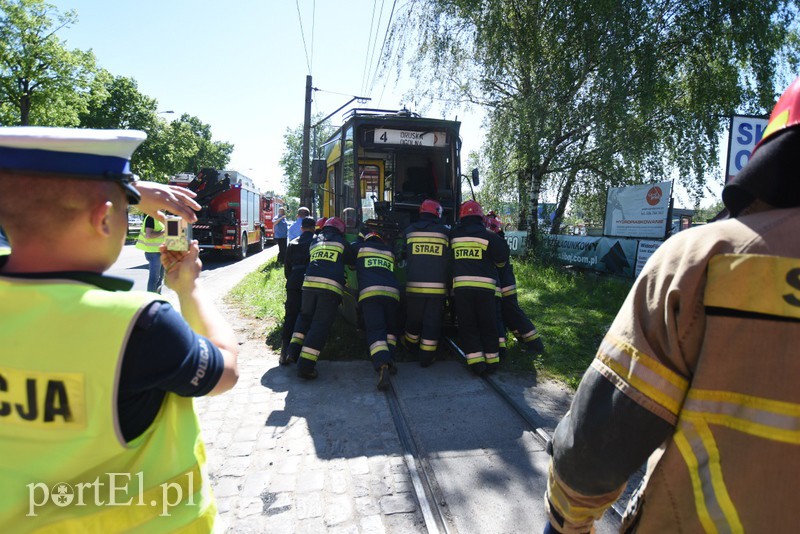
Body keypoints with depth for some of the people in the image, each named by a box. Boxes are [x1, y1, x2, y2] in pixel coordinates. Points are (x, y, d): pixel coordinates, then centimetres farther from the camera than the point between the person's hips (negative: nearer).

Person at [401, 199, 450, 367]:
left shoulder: (409, 231, 6)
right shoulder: (445, 232, 3)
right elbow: (451, 259, 11)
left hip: (413, 285, 2)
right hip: (437, 287, -2)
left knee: (413, 319, 19)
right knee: (432, 322, 6)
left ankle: (410, 347, 38)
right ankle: (426, 357, 10)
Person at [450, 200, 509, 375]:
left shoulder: (453, 235, 7)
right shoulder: (488, 236, -1)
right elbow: (502, 258, -5)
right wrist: (492, 262, 16)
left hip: (461, 286, 1)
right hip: (484, 287, -1)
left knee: (467, 326, 7)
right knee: (488, 325, 12)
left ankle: (476, 362, 1)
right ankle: (492, 360, 15)